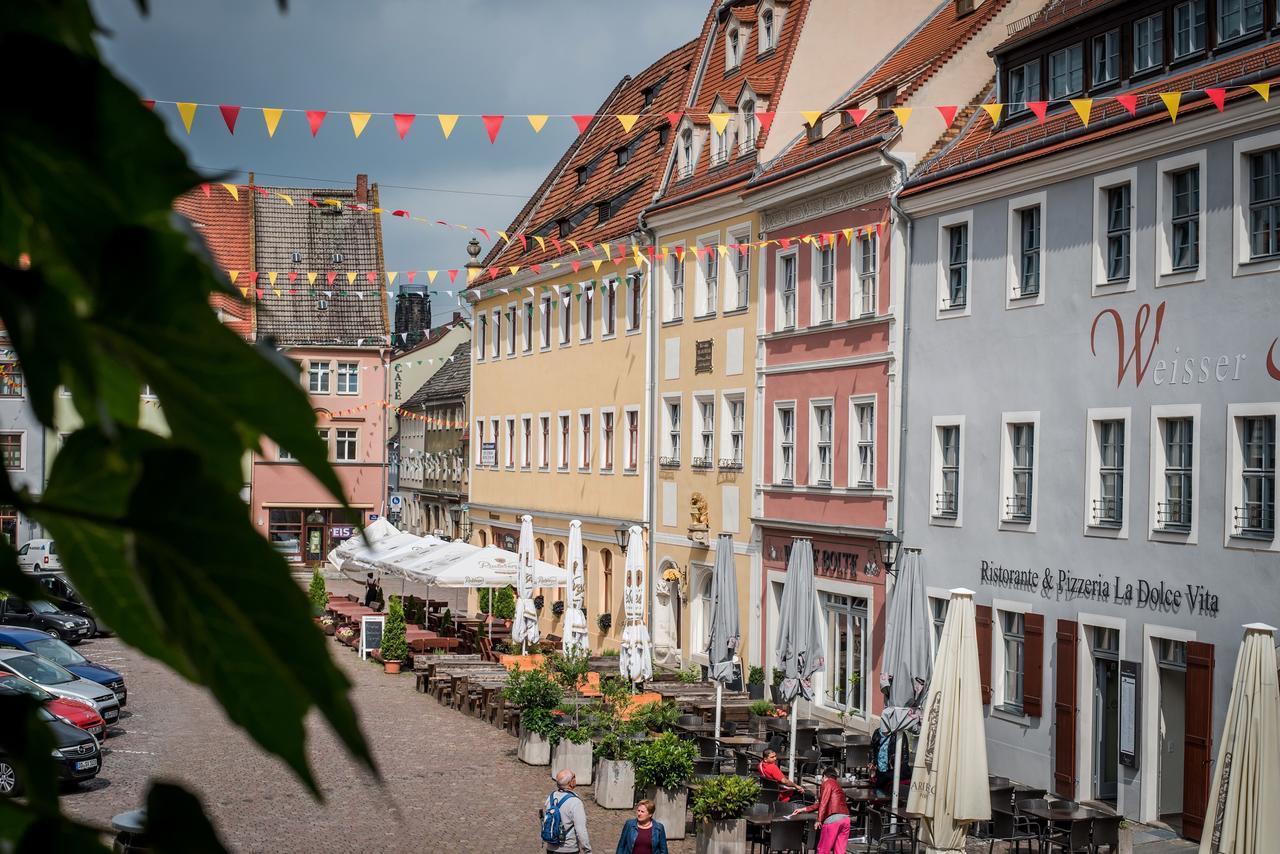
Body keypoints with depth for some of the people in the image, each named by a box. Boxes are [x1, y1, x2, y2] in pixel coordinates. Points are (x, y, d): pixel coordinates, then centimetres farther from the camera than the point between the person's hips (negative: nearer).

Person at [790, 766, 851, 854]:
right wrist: (803, 809, 36)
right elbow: (820, 804, 32)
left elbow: (824, 802, -10)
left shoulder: (827, 783, 4)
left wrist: (819, 819, -13)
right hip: (845, 818, 7)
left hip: (833, 819, -7)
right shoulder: (838, 786, 27)